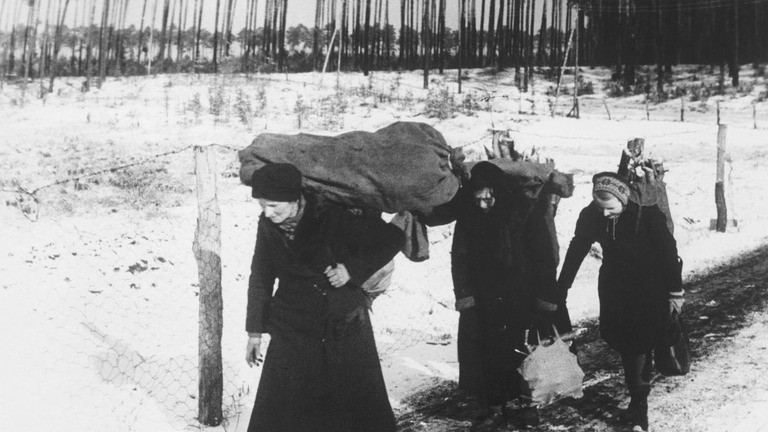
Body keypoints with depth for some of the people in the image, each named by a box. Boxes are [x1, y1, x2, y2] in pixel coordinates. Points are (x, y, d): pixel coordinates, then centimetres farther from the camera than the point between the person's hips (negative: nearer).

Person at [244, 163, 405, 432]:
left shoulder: (333, 217, -17)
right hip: (292, 334, 2)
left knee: (365, 410, 10)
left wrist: (353, 270, -18)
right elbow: (260, 278, 8)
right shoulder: (268, 226, -5)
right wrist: (255, 330, 9)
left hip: (346, 330, -2)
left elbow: (392, 239, -9)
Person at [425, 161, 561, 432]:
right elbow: (460, 257, -1)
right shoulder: (467, 214, -4)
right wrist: (464, 296, -9)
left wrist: (545, 303, -10)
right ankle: (496, 408, 17)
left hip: (519, 300, -3)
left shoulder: (524, 212, -13)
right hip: (482, 302, 3)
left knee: (519, 353, 0)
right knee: (487, 355, 4)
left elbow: (544, 259, -10)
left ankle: (525, 403, 19)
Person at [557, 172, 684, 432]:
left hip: (649, 288, -3)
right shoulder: (590, 216, -14)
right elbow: (576, 251, -6)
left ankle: (639, 405, 9)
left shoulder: (648, 214, -23)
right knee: (620, 340, 4)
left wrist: (675, 291, -8)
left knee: (638, 343, -4)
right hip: (614, 288, 3)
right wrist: (560, 289, -4)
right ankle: (638, 396, 25)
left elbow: (668, 251, -14)